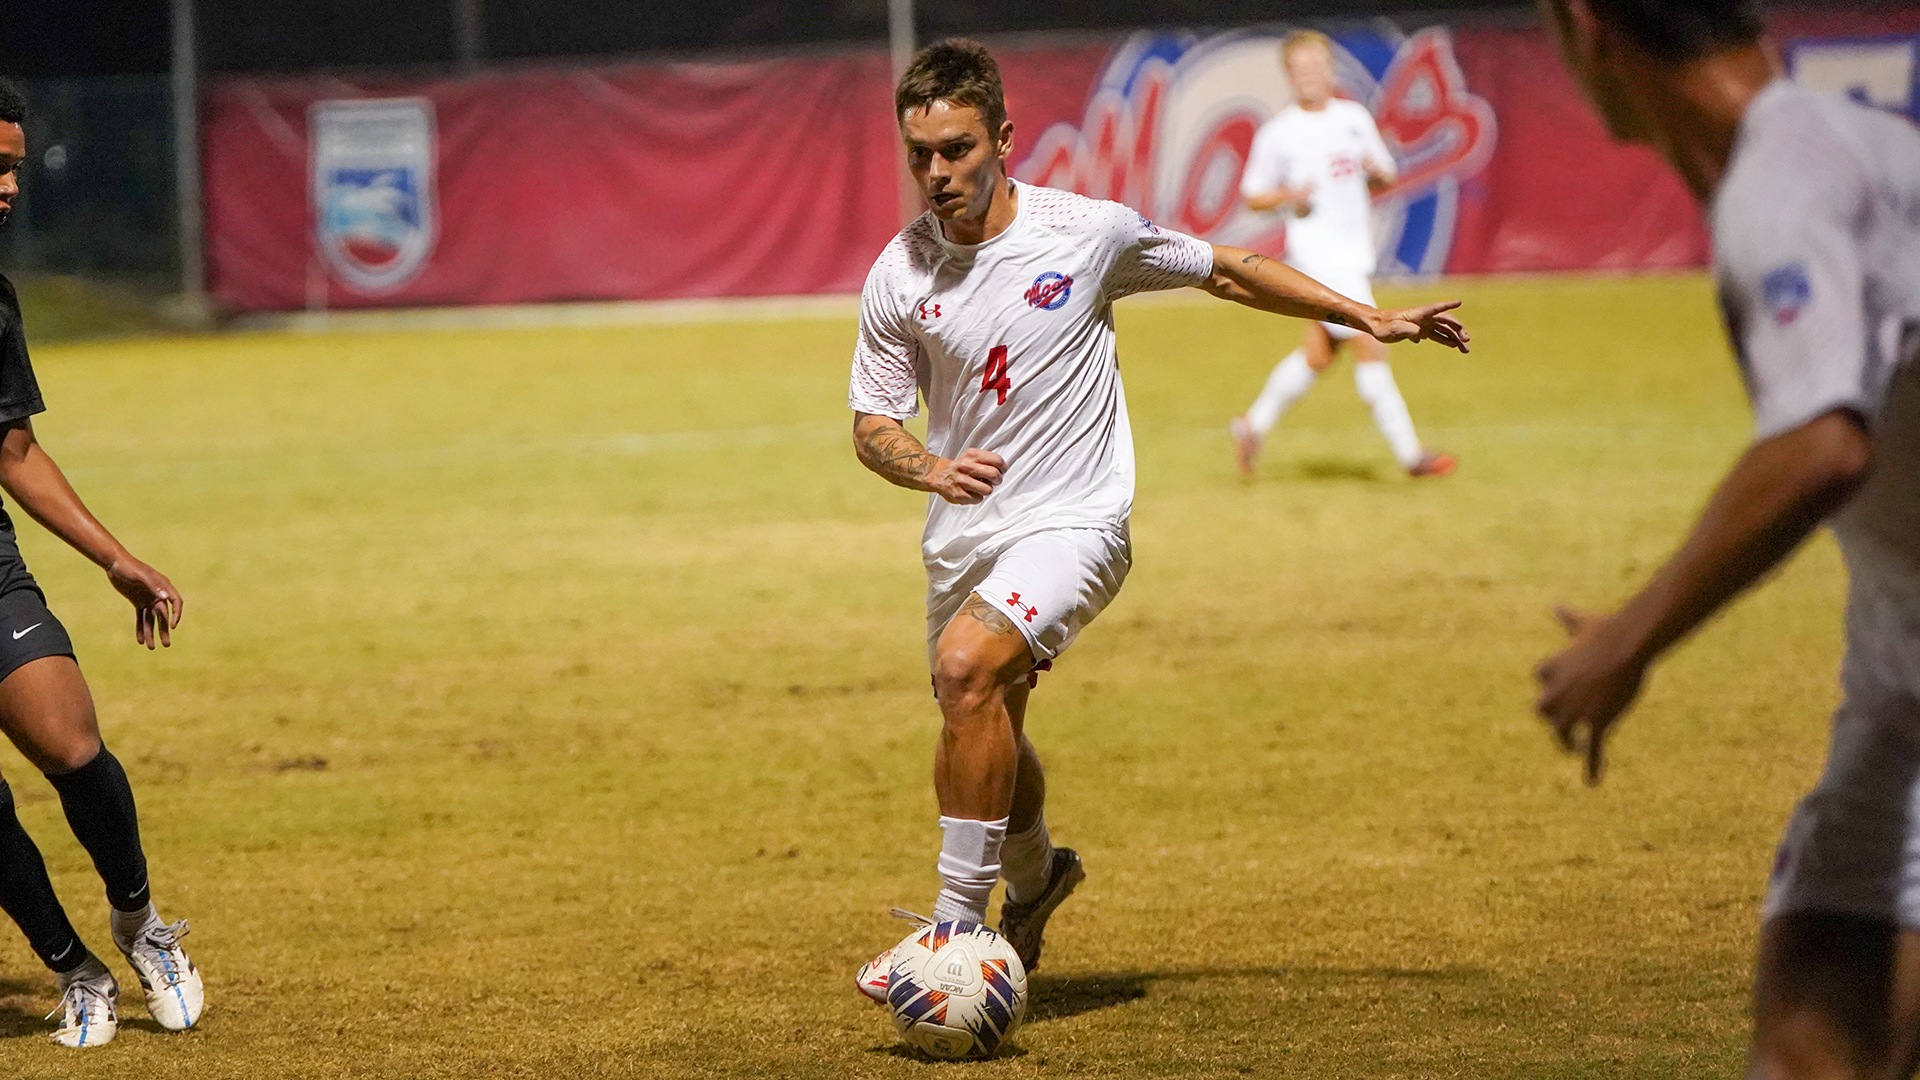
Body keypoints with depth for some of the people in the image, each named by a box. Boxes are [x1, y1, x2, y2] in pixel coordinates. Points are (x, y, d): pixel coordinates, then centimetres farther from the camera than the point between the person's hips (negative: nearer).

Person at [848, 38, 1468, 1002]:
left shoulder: (1088, 232, -11)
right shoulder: (898, 277, -5)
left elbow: (1226, 271, 5)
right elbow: (872, 426, 2)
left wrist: (1370, 318, 8)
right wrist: (934, 470, -22)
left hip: (1071, 523, -5)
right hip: (962, 532, 5)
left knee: (966, 667, -29)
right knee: (986, 726, 18)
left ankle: (959, 924, -23)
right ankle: (1034, 878, 51)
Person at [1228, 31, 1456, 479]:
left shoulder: (1355, 118, 9)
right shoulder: (1277, 133, -4)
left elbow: (1386, 179, 17)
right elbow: (1252, 197, 3)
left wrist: (1376, 170, -6)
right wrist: (1288, 197, -17)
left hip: (1355, 253, 6)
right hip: (1315, 254, -6)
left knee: (1317, 356, 12)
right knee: (1369, 348, -10)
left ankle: (1254, 422, 29)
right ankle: (1409, 453, -5)